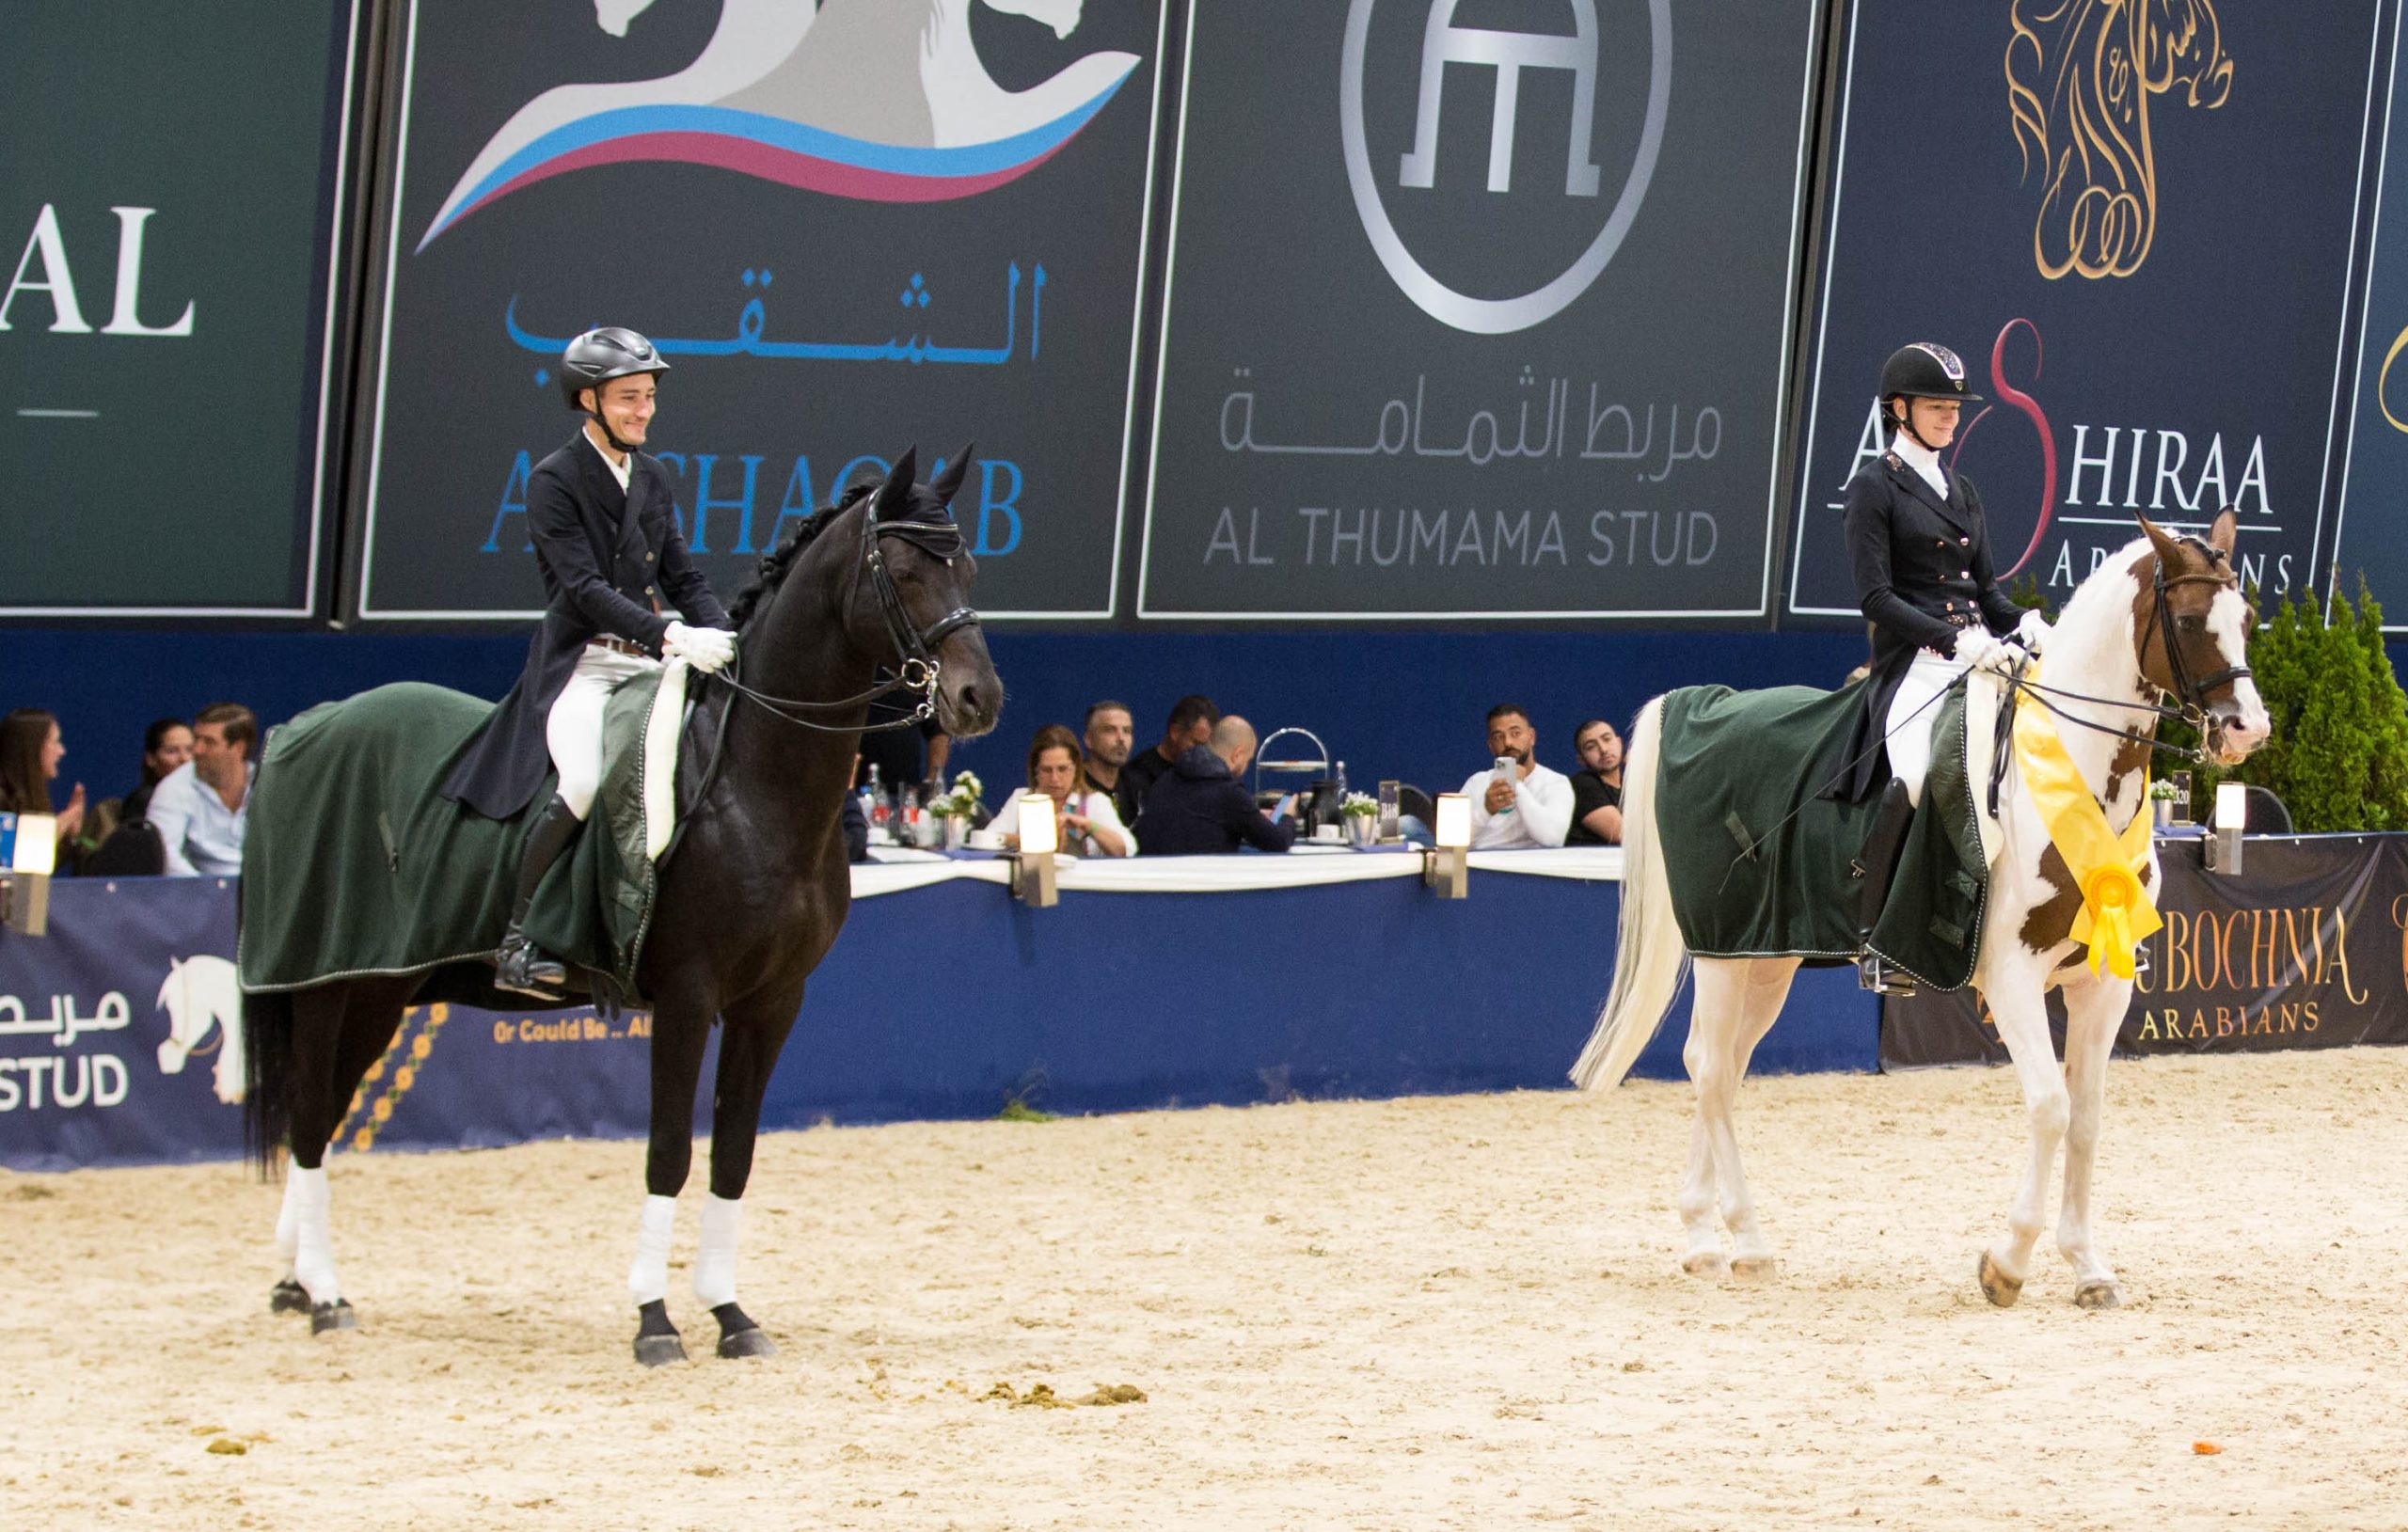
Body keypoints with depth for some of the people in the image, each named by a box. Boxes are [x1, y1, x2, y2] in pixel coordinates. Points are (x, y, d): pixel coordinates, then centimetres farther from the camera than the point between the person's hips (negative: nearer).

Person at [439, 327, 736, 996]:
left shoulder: (652, 476, 16)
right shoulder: (555, 480, -5)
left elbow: (683, 577, 17)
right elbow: (584, 588, -15)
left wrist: (725, 641, -2)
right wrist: (671, 636, -27)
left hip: (651, 664, 7)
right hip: (579, 663, -7)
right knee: (585, 784, -30)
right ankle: (517, 940, -19)